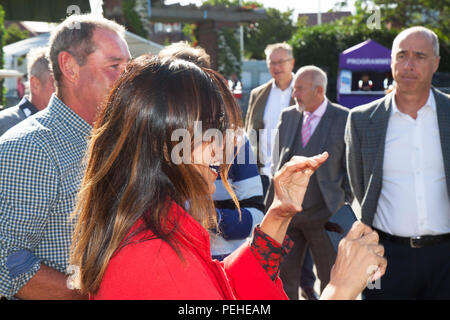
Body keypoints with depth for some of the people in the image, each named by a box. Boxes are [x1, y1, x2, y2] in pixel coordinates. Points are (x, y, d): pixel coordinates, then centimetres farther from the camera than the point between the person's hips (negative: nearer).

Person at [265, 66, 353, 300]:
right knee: (284, 275, 10)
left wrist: (345, 202, -6)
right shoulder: (287, 116, 7)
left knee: (332, 280, 10)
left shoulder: (343, 119, -7)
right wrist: (276, 196, 8)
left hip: (324, 213, -4)